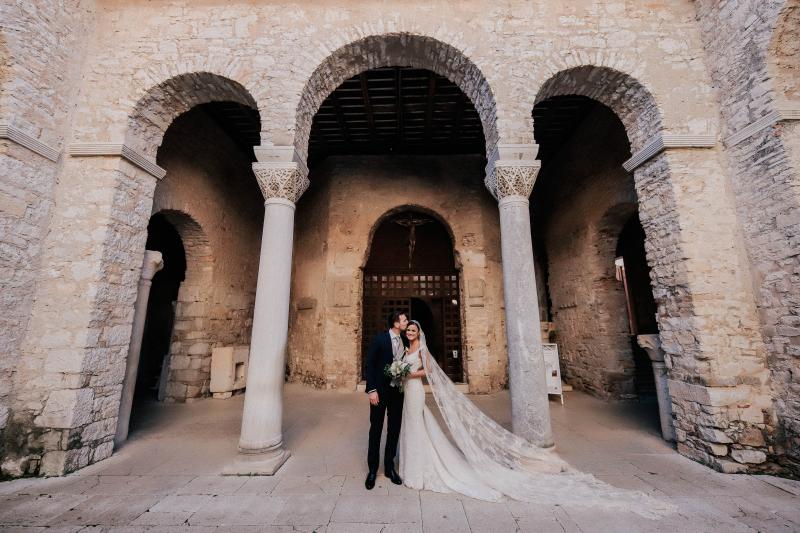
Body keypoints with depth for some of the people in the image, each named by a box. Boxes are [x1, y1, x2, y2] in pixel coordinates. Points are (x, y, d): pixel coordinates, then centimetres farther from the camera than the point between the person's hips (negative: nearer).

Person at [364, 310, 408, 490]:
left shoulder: (405, 342, 3)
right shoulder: (380, 338, -12)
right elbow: (369, 363, -12)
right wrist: (371, 390, -17)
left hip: (398, 391, 5)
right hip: (380, 390, -5)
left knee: (394, 429, 13)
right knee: (376, 429, 8)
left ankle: (389, 467, 31)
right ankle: (372, 469, 25)